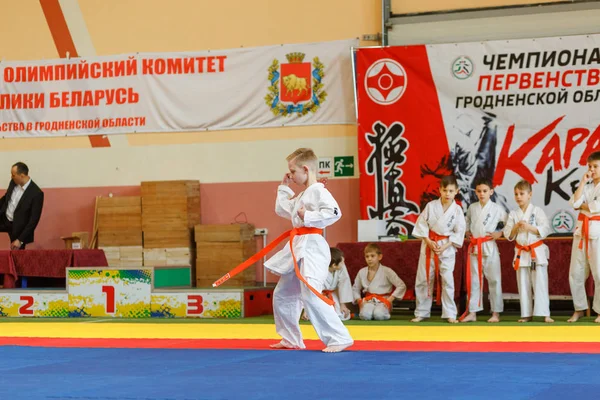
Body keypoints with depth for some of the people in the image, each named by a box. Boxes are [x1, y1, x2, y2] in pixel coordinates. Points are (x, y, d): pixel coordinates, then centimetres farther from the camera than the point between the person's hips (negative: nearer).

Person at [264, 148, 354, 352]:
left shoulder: (318, 191, -11)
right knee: (282, 295, 17)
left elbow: (334, 212, -25)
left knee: (311, 295, -22)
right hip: (297, 248, 11)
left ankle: (339, 338, -19)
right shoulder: (302, 196, 19)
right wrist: (284, 187, 25)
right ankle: (291, 339, 27)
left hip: (312, 247, -11)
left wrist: (308, 217, -23)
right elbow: (282, 210, 31)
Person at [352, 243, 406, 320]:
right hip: (368, 301, 1)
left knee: (379, 315, -35)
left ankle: (386, 312, 0)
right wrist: (359, 300, 1)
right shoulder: (362, 272, 7)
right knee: (365, 315, -34)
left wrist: (390, 299, -9)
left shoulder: (387, 271, -3)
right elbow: (355, 289, 20)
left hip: (383, 301, -1)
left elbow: (401, 286, -3)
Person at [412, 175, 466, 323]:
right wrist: (429, 242, -12)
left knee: (447, 281, -5)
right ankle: (421, 313, 17)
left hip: (447, 248, -1)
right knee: (423, 280, 6)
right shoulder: (431, 206, -4)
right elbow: (421, 225, -3)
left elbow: (459, 232, -3)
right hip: (428, 246, 1)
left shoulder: (457, 210, -5)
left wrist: (445, 246, -12)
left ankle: (450, 314, 3)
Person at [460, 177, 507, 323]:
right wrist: (468, 233, 6)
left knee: (494, 280, 0)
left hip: (490, 247, -3)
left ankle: (496, 313, 7)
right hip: (474, 247, 4)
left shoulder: (497, 209, -4)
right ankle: (472, 312, 14)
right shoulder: (472, 208, 7)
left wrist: (499, 234, -13)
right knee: (474, 280, 8)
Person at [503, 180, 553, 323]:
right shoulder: (513, 214, 6)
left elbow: (545, 229, -10)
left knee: (540, 283, -7)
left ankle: (544, 314, -7)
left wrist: (529, 227, -19)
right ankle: (526, 314, 13)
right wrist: (515, 227, -14)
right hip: (521, 252, 3)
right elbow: (508, 235, 4)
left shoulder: (537, 211, -3)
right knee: (523, 285, 7)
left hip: (537, 252, -3)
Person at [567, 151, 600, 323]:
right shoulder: (586, 186, 13)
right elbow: (574, 203, -2)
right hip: (581, 230, 6)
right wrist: (583, 183, -4)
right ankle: (579, 309, 17)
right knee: (576, 273, 6)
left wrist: (581, 206, -2)